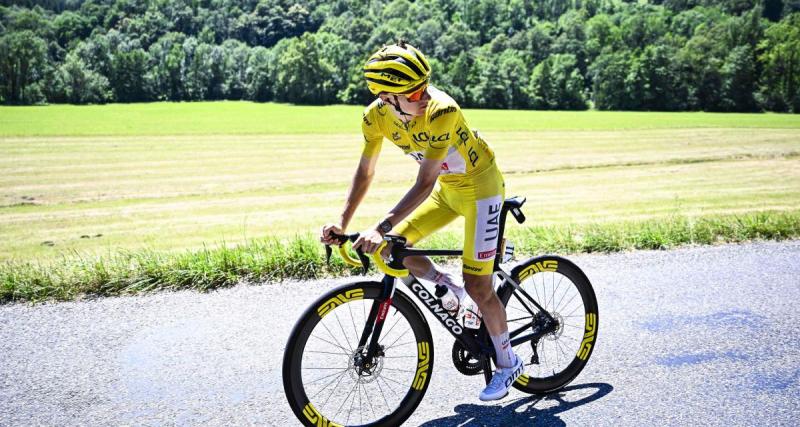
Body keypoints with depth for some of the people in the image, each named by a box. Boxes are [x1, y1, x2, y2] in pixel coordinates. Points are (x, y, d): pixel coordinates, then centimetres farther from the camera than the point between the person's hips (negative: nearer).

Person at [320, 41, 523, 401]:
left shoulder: (441, 111, -34)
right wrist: (342, 222, -13)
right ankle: (449, 289, 19)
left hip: (480, 186, -6)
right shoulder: (376, 116, -15)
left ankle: (507, 363, 16)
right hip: (447, 188, 6)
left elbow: (424, 184, -35)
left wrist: (380, 228, -42)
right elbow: (365, 172, -4)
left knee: (477, 285, -6)